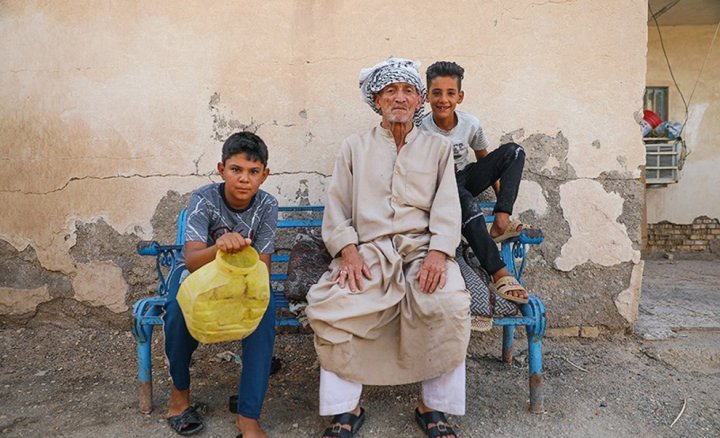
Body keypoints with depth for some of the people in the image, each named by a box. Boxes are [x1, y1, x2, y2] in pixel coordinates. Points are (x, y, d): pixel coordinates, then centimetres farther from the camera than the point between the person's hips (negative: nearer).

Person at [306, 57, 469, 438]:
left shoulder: (438, 148, 17)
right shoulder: (354, 147, 17)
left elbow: (447, 210, 6)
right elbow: (336, 208, 8)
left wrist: (437, 253, -12)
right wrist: (348, 251, -9)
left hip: (421, 250, 0)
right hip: (367, 252, 1)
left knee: (450, 306, -30)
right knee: (326, 306, -26)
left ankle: (434, 407, -7)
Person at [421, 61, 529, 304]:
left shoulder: (471, 124, -6)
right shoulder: (421, 130, -16)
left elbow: (484, 158, 7)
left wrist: (500, 189, 3)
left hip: (465, 178, 5)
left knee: (513, 151, -14)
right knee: (466, 202, -40)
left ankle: (500, 223, -26)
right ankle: (498, 271, -37)